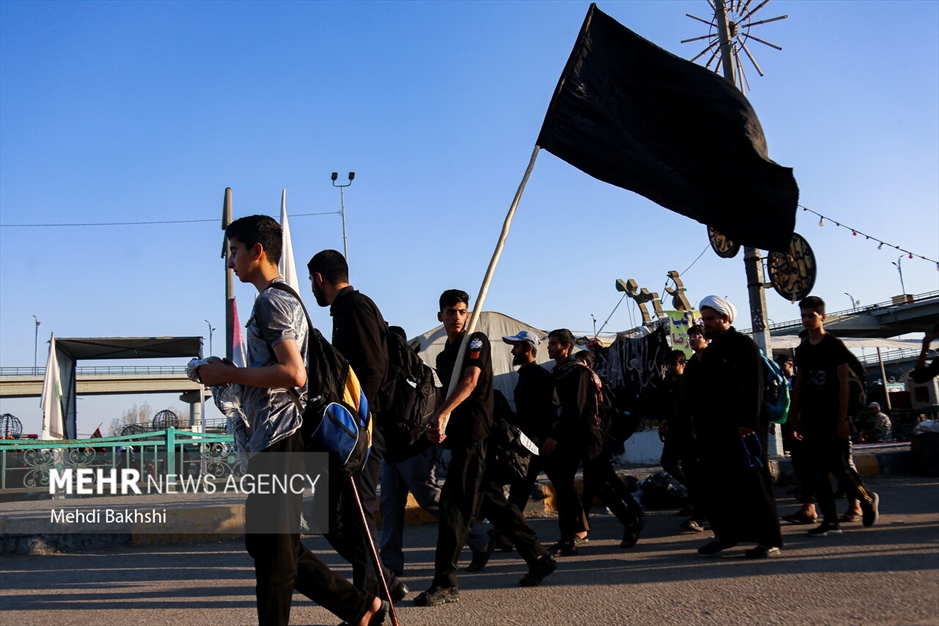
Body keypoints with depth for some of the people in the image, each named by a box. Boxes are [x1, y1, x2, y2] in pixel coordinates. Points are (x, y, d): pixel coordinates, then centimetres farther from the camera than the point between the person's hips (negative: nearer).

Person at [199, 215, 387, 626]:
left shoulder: (273, 301, -11)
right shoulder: (282, 300, 20)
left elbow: (293, 374, -22)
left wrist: (228, 373, -14)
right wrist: (230, 377, 17)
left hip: (277, 440, -10)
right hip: (273, 440, 10)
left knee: (271, 547, -2)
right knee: (277, 545, 15)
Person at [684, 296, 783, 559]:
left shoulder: (744, 345, -4)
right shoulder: (710, 352, 19)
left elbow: (754, 386, -14)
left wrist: (749, 422, -22)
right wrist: (699, 423, 11)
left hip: (741, 429, -8)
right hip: (714, 429, 8)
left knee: (751, 483, -4)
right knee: (714, 484, 9)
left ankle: (769, 540, 3)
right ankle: (725, 534, 20)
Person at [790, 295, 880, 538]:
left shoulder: (835, 345, -4)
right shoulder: (802, 349, 11)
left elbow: (844, 384, -8)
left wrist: (842, 418, -14)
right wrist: (795, 418, 9)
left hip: (833, 417, -5)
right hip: (812, 418, 5)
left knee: (840, 466, -6)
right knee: (816, 472, 2)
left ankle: (868, 499, 21)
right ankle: (830, 520, 7)